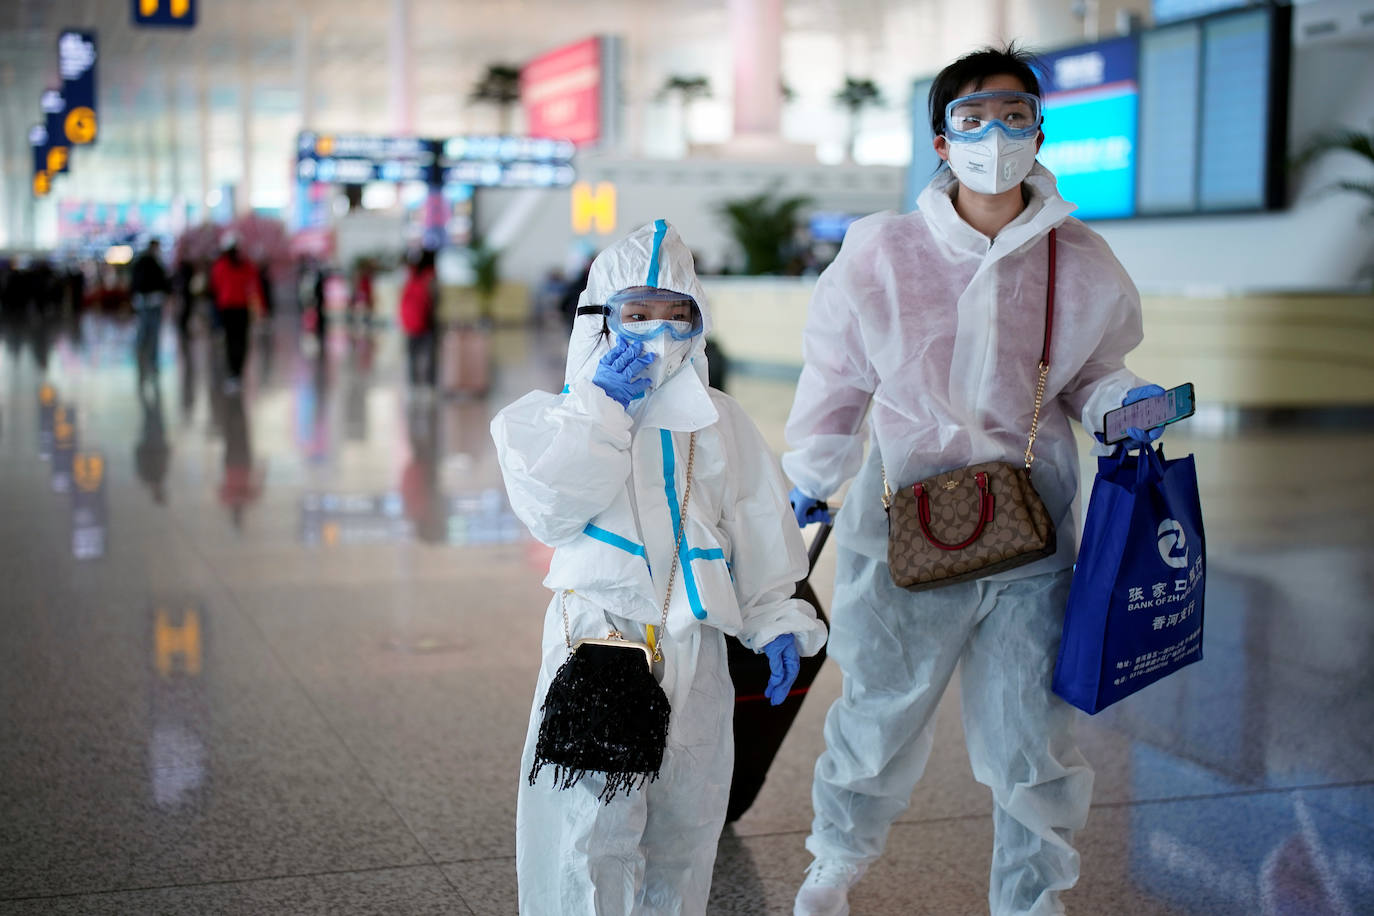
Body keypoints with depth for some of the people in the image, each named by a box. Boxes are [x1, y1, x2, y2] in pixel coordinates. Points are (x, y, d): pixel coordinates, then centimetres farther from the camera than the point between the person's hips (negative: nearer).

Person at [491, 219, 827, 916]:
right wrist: (602, 406, -13)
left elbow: (759, 531, 12)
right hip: (597, 639, -3)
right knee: (590, 830, -6)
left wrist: (776, 622, 3)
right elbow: (552, 506, -13)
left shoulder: (721, 422, 11)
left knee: (683, 822, 13)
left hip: (694, 647, 4)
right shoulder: (565, 414, 3)